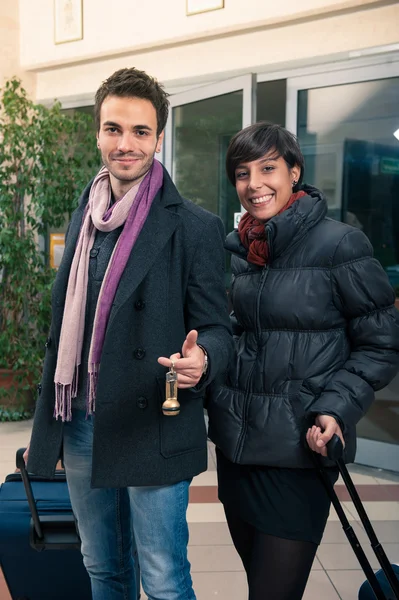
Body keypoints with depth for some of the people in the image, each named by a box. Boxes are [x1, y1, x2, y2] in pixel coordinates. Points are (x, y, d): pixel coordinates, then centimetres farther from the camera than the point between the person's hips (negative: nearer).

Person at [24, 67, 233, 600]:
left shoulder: (195, 227, -10)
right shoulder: (83, 218, 9)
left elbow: (216, 328, -6)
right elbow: (65, 326, 14)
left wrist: (200, 360, -31)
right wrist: (49, 424, 15)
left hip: (152, 431, -5)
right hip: (79, 426, 6)